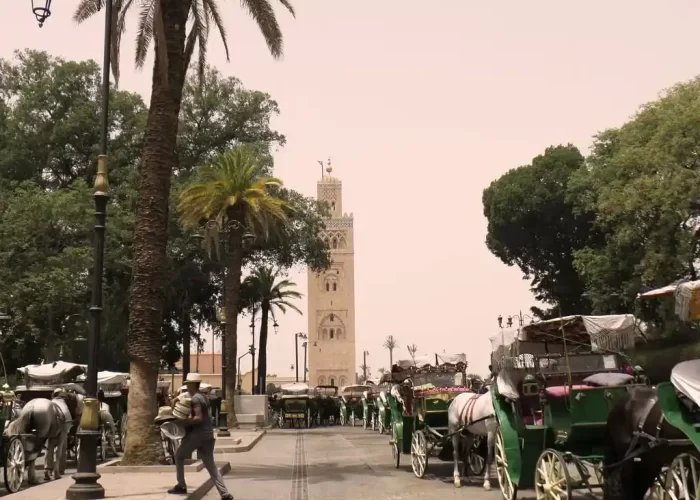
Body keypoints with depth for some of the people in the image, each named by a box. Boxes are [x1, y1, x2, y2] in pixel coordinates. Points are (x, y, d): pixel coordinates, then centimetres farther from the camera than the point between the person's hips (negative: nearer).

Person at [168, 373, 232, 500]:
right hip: (207, 434, 8)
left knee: (179, 456, 13)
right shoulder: (203, 397, 16)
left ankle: (181, 486, 15)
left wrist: (184, 422, -13)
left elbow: (198, 418, -21)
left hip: (197, 434, -8)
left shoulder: (195, 398, -12)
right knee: (210, 465, 7)